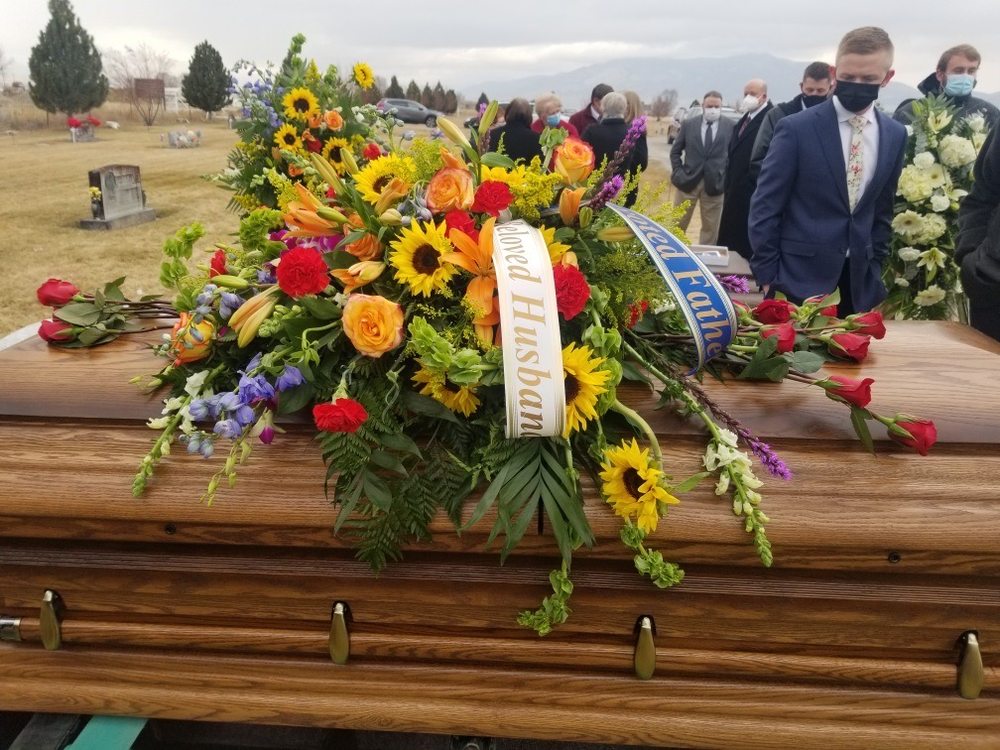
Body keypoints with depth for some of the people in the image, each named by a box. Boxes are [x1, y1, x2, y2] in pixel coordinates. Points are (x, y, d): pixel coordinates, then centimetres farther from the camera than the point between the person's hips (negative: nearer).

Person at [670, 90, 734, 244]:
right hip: (688, 181, 1)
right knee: (677, 225, 7)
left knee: (710, 228, 7)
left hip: (715, 184, 0)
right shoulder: (688, 124, 4)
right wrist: (678, 173, -1)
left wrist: (727, 176, -6)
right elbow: (675, 151, 10)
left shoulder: (730, 126, 1)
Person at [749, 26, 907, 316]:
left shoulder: (895, 135, 6)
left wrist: (874, 267, 10)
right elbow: (765, 206, -7)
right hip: (799, 274, -4)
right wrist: (767, 275, -8)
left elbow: (883, 208, 15)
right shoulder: (796, 128, -9)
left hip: (858, 278, 4)